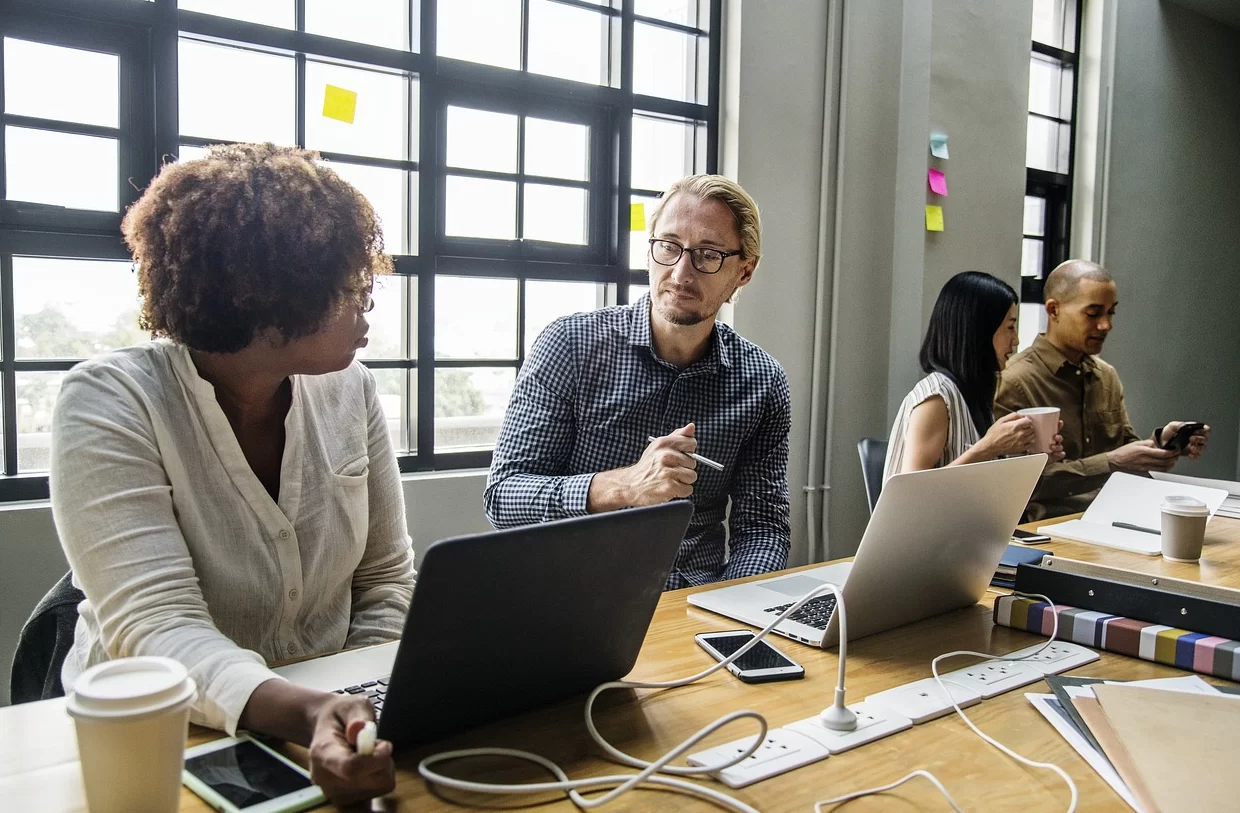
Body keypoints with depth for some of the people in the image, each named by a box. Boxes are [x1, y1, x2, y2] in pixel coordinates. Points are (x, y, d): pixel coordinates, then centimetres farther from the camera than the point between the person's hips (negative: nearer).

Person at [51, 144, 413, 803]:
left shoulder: (349, 389, -1)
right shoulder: (108, 404, -13)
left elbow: (384, 577, 5)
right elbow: (157, 629, -22)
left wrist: (354, 709, -10)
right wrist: (306, 715, -38)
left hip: (324, 716, 4)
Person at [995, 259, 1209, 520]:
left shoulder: (1108, 376, 12)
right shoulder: (1015, 382, -12)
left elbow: (1124, 451, 17)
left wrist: (1159, 442, -3)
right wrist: (1111, 463, -19)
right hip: (1047, 528, -7)